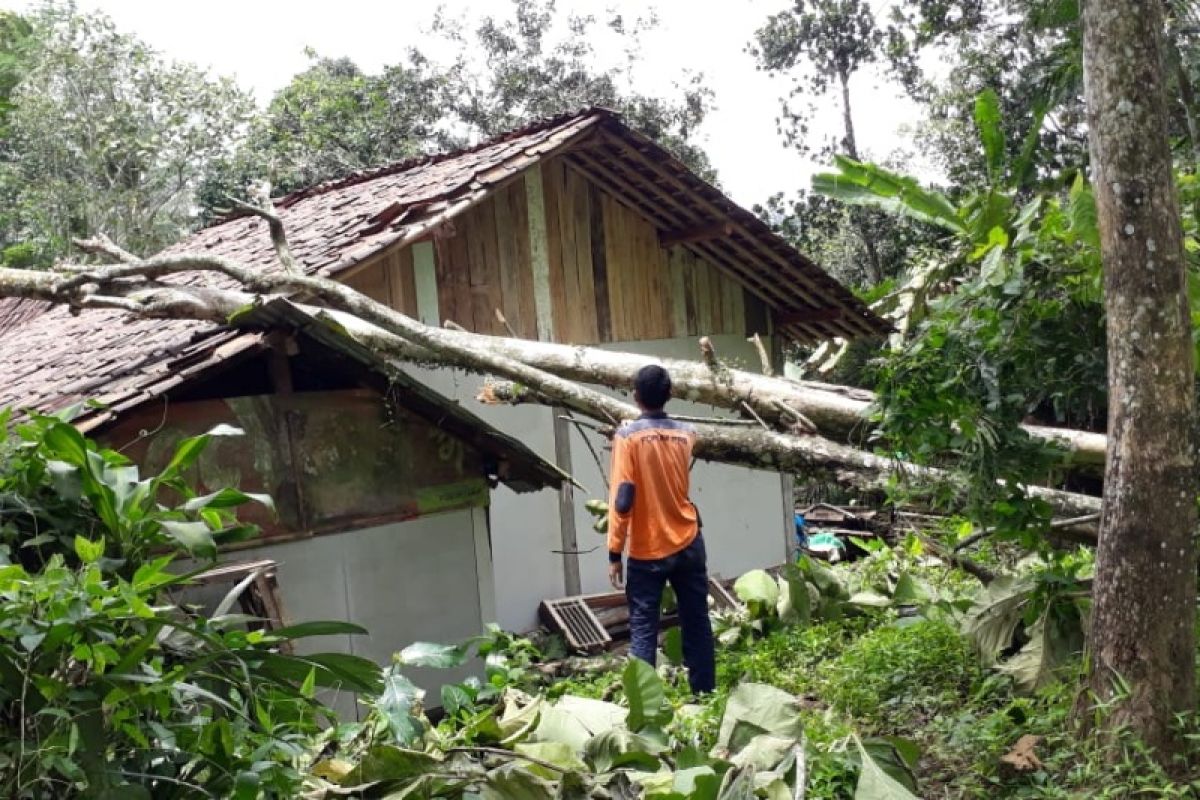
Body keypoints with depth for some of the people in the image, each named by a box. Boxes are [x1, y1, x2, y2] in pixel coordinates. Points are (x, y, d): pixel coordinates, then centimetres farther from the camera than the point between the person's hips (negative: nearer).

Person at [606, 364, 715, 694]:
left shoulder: (627, 436, -12)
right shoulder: (686, 433, 2)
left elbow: (622, 501, -17)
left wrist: (614, 553, -10)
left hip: (647, 552, -4)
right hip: (687, 545, 4)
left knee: (643, 631, 2)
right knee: (697, 626, 13)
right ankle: (705, 695, 20)